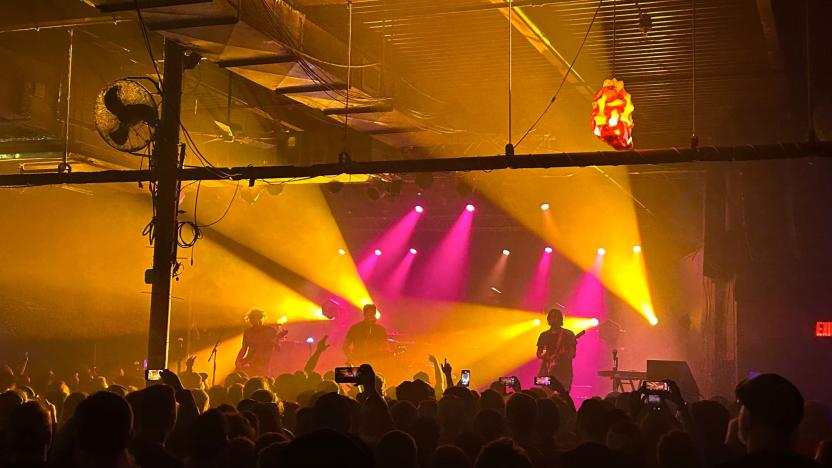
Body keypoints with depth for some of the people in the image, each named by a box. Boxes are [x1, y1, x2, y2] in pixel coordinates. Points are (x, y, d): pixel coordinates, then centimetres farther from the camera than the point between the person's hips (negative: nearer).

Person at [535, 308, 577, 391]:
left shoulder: (568, 334, 4)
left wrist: (561, 355, -21)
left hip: (563, 372, -3)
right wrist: (543, 355, -7)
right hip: (546, 371, 3)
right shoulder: (544, 335, 14)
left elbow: (572, 354, -1)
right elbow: (539, 354, 16)